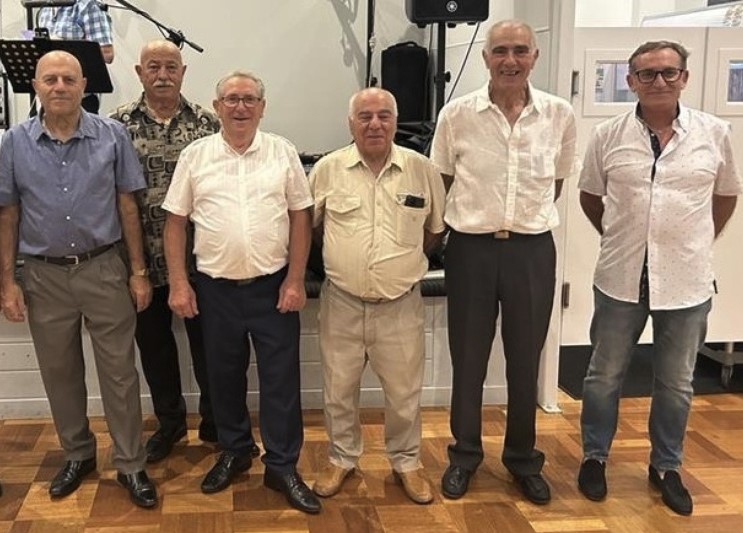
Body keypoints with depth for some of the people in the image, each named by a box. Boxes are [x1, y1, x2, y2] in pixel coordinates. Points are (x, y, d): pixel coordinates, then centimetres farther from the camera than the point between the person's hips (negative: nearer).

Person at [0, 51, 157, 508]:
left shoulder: (112, 136, -5)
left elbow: (127, 206, 0)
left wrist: (139, 271, -2)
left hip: (104, 270, -1)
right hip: (45, 276, 2)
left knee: (119, 372, 4)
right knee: (60, 373, 14)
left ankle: (131, 465, 16)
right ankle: (78, 455, 33)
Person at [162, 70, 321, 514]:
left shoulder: (283, 152, 0)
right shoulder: (195, 155, 1)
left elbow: (300, 218, 1)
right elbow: (176, 222, 3)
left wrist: (295, 281, -5)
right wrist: (179, 284, -2)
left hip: (273, 286, -1)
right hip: (216, 288, 1)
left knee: (281, 378, 4)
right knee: (224, 376, 14)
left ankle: (282, 465, 17)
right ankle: (234, 451, 33)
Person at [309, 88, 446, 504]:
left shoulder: (422, 170, -3)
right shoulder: (327, 169, -3)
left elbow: (437, 228, 10)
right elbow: (310, 225, 11)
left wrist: (409, 260, 7)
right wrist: (343, 256, 10)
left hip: (401, 304, 0)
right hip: (342, 303, 1)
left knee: (404, 393, 11)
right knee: (339, 390, 13)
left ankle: (407, 462, 31)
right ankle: (342, 459, 33)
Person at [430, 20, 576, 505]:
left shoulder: (561, 115, -2)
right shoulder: (457, 114, -6)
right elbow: (441, 183, 7)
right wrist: (477, 216, 9)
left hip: (533, 250, 1)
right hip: (471, 247, -1)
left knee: (525, 362, 12)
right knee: (467, 361, 10)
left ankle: (523, 458, 30)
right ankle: (465, 455, 28)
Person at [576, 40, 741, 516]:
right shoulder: (609, 136, -3)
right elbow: (590, 196, 10)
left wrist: (696, 244, 11)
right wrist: (622, 239, 10)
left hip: (687, 282, 1)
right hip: (621, 279, 0)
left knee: (676, 385, 14)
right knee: (605, 377, 12)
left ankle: (666, 467, 32)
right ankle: (595, 458, 31)